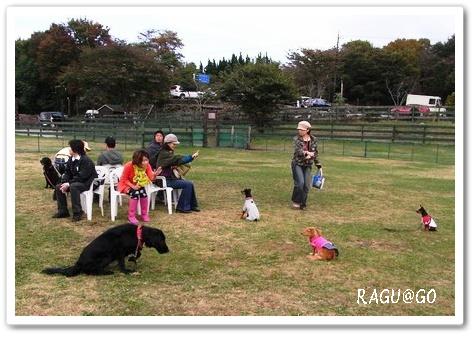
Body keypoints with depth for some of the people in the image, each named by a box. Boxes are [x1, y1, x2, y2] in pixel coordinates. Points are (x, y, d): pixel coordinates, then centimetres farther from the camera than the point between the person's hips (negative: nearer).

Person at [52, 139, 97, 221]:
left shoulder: (86, 160, -22)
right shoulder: (71, 159, 4)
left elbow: (82, 177, -26)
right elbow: (67, 172, 7)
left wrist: (68, 184, -26)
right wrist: (64, 182, -12)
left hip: (88, 183, -9)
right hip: (75, 182, 9)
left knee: (73, 187, -36)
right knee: (58, 187, -2)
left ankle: (77, 213, -29)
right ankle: (63, 211, 4)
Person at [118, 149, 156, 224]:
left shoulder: (147, 165, -14)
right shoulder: (129, 166, -26)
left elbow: (151, 178, -23)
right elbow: (124, 179, -16)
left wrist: (154, 175, -47)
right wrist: (132, 186, -31)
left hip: (137, 185, 4)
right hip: (125, 184, -4)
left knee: (143, 192, -29)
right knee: (135, 193, -33)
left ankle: (144, 214, -10)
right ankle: (131, 216, -19)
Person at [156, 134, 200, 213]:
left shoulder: (168, 153, 17)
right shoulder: (164, 154, -17)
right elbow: (178, 159, -27)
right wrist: (192, 157, -32)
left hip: (170, 178, 10)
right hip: (166, 180, -10)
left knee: (190, 184, 2)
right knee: (188, 184, -17)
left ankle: (192, 205, 11)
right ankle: (182, 207, -10)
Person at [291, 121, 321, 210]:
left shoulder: (313, 139, 2)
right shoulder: (297, 139, -6)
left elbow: (315, 152, 13)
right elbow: (298, 150, -20)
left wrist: (317, 163, 13)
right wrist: (307, 153, -37)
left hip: (307, 165, 3)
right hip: (297, 163, -3)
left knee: (307, 185, 1)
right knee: (300, 183, -15)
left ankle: (302, 204, 15)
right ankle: (295, 201, 5)